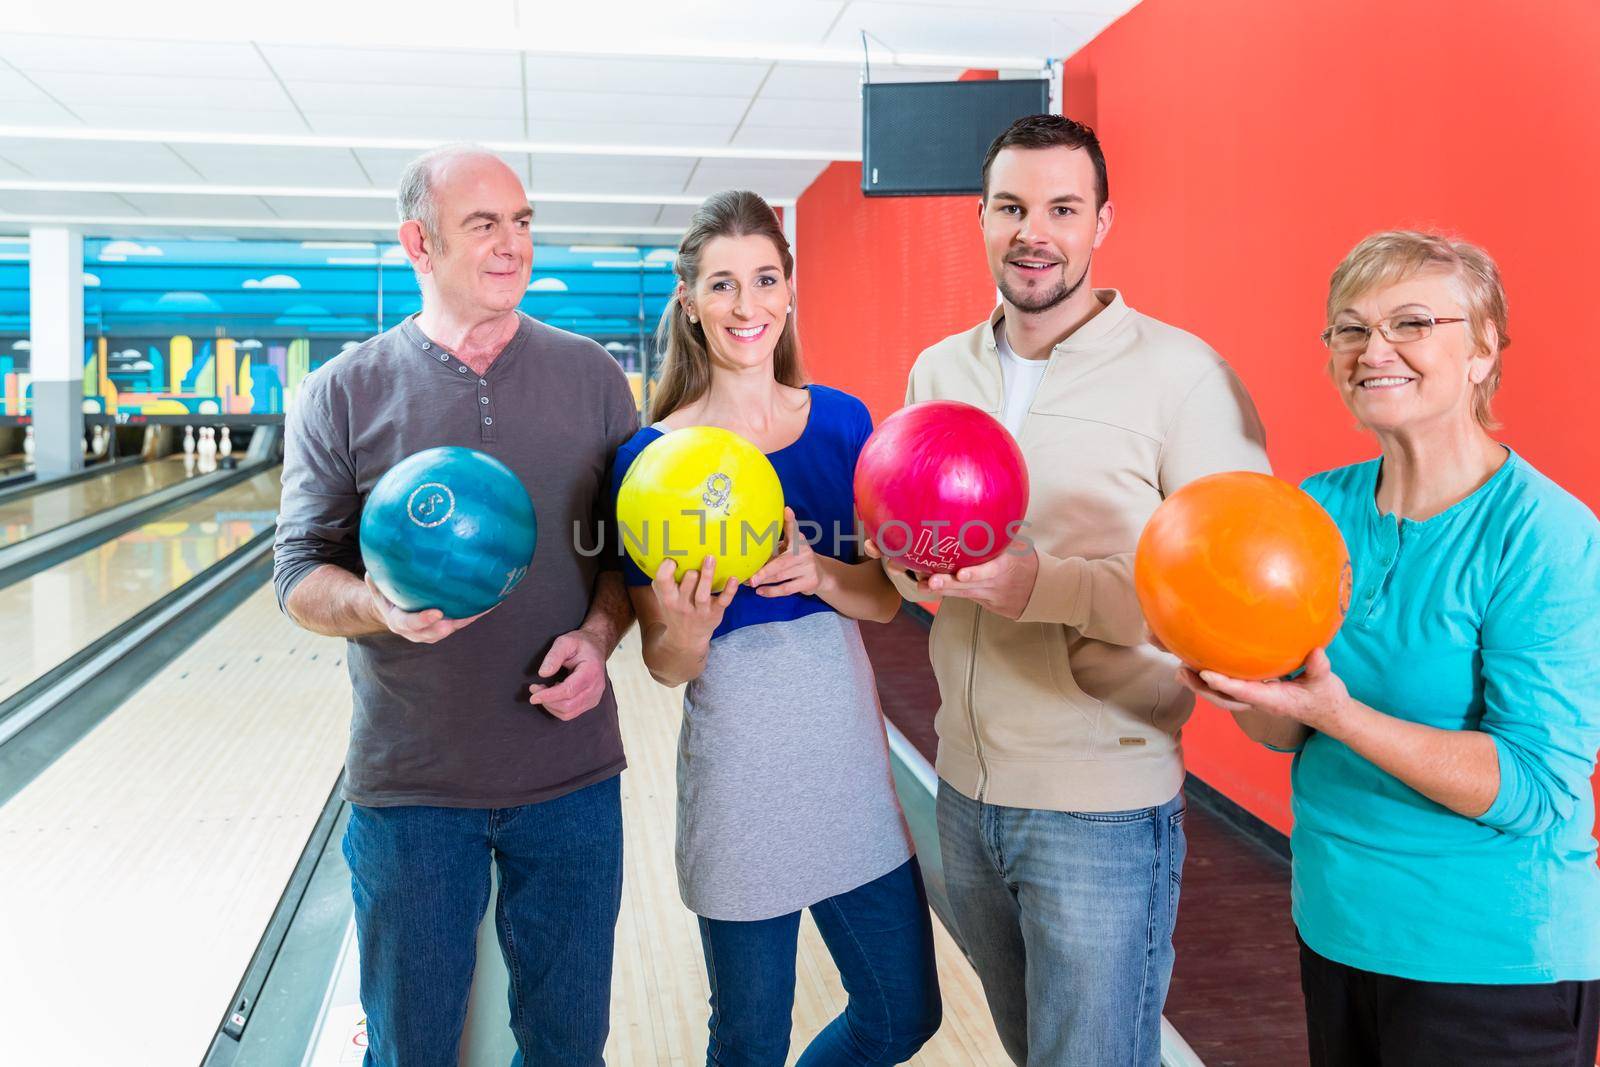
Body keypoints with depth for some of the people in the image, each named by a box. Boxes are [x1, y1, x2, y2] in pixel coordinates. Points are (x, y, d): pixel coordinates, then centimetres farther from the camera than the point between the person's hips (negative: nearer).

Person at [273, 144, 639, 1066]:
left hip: (572, 775, 1)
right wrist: (382, 608, -21)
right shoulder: (344, 394, -2)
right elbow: (302, 575, -1)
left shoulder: (591, 377, 2)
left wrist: (600, 634, -11)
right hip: (410, 783, -1)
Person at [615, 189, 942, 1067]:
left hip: (848, 753, 4)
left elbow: (886, 598, 2)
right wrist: (690, 626, -28)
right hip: (739, 777, -4)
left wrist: (817, 574, -19)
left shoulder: (843, 420, 0)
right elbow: (666, 667, -6)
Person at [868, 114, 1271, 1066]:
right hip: (966, 785, 6)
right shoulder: (939, 370, 6)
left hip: (1104, 807, -6)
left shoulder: (1182, 373, -13)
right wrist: (907, 554, -10)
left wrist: (1048, 585, -29)